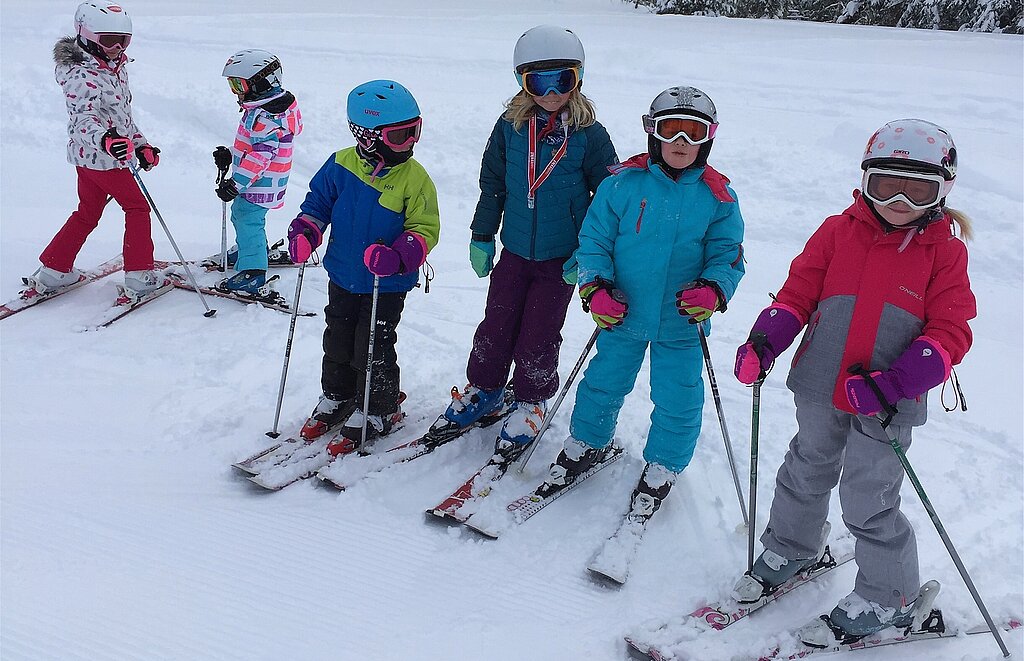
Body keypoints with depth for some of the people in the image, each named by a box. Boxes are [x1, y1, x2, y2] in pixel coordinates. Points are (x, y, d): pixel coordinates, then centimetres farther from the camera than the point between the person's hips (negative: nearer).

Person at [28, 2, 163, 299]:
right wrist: (104, 139, -54)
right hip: (102, 158, -9)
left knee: (87, 214, 17)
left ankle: (53, 271, 24)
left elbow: (123, 114, 21)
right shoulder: (83, 75, -20)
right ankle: (139, 277, 5)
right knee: (137, 207, 1)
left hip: (88, 157, 9)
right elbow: (83, 117, -35)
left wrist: (141, 145, 19)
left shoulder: (115, 68, 11)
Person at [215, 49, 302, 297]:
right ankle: (253, 251, 48)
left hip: (261, 184, -11)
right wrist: (231, 156, 30)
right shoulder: (262, 108, 9)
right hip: (255, 181, 11)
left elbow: (261, 154, -29)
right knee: (240, 214, 27)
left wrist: (236, 183, -29)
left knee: (249, 223, -10)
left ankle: (253, 277, -8)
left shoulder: (267, 117, -25)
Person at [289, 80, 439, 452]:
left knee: (373, 350, 2)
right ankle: (336, 399, 39)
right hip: (342, 278, 4)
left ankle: (376, 412, 22)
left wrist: (397, 256, -30)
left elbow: (424, 230, -12)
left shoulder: (415, 178, -14)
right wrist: (305, 234, -9)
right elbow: (318, 203, 9)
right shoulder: (341, 165, -6)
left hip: (387, 286, -4)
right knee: (337, 343, 18)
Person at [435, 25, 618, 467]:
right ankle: (483, 392, 32)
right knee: (496, 326, 11)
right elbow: (492, 184, 8)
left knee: (538, 336, 5)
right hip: (514, 251, 3)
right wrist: (481, 237, 9)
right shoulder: (510, 127, -3)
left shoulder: (589, 135, -10)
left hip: (561, 259, -3)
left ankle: (529, 405, 25)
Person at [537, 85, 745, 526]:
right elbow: (594, 241, -2)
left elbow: (729, 257, -2)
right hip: (622, 313, 0)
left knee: (677, 399, 8)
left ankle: (662, 469, 32)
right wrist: (595, 288, -17)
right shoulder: (623, 184, -7)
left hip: (681, 323, 0)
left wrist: (713, 290, -23)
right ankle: (587, 444, 42)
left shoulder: (718, 198, -4)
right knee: (605, 383, 16)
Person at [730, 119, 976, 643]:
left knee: (868, 502, 5)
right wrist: (763, 342, -16)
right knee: (805, 474, 20)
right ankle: (791, 549, 47)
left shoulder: (944, 251, -5)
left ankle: (888, 598, 28)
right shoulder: (837, 232, 0)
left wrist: (893, 383, -22)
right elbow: (798, 294, 1)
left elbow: (950, 333, -8)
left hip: (887, 403, -3)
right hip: (821, 390, 3)